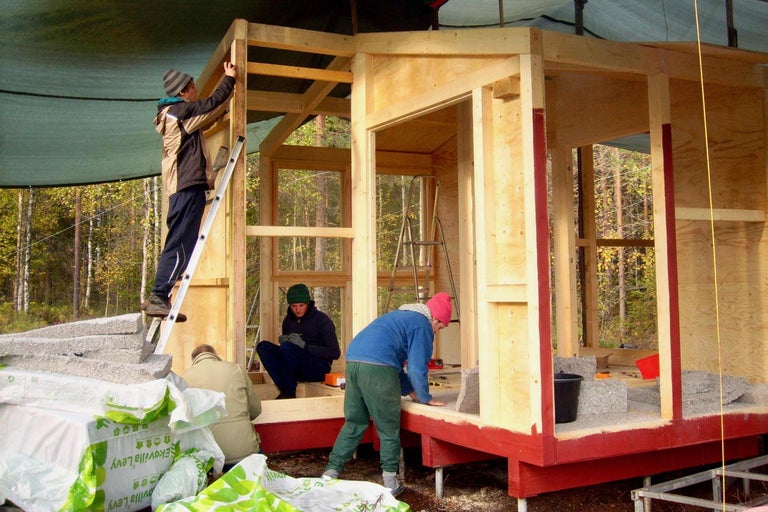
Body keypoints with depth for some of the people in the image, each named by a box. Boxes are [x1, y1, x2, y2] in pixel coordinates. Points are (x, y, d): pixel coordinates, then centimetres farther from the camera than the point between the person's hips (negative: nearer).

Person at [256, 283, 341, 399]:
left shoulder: (322, 320, -5)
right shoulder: (288, 320, 12)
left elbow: (335, 353, -11)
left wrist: (305, 345, -20)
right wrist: (282, 341, -4)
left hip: (318, 370, -6)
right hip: (297, 371, 6)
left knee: (287, 347, -30)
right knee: (263, 346, -12)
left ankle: (290, 392, -18)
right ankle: (285, 390, -22)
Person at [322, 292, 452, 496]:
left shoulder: (401, 316, 30)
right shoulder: (423, 325, 3)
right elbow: (417, 367, -1)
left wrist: (410, 391, 36)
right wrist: (426, 398, 12)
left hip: (353, 362, 8)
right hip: (377, 368, -8)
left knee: (354, 423, 16)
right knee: (388, 428, 5)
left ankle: (331, 472, 14)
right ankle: (390, 482, 10)